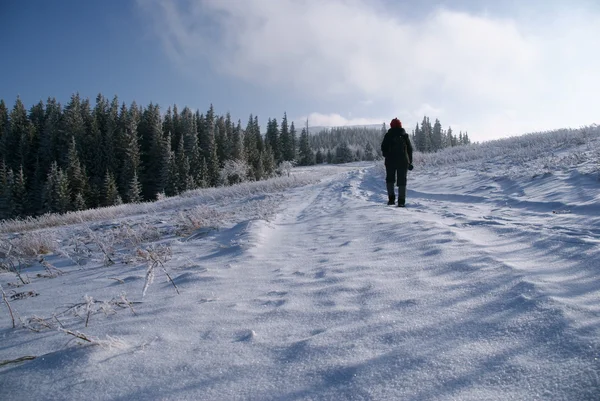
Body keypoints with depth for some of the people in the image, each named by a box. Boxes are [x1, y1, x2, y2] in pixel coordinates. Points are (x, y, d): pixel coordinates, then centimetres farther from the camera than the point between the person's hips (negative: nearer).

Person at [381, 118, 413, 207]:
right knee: (402, 181, 3)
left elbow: (383, 148, -2)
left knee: (390, 179, 13)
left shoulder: (388, 135, 0)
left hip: (390, 161, -1)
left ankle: (391, 198, 1)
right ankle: (401, 201, -3)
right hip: (403, 161, 1)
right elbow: (410, 149, 7)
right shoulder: (405, 135, 6)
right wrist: (410, 162, 12)